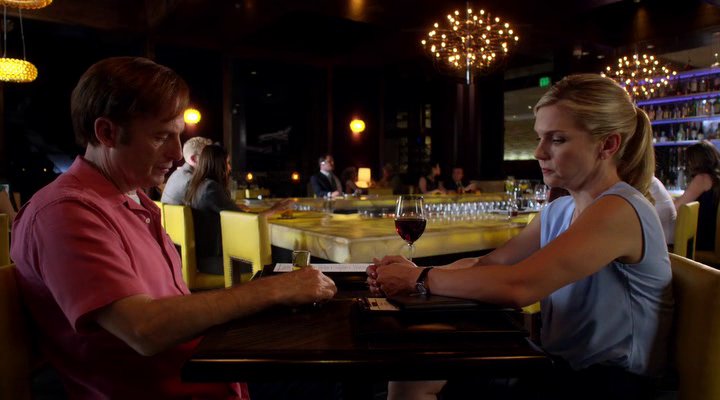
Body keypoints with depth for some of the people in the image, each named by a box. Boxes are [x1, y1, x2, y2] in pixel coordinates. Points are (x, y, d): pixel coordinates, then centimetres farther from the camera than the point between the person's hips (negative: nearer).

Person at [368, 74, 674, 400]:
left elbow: (516, 286, -32)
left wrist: (419, 279, -21)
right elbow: (491, 263, 2)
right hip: (563, 368, 7)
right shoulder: (559, 211, 6)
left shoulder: (619, 211, -23)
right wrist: (411, 272, -14)